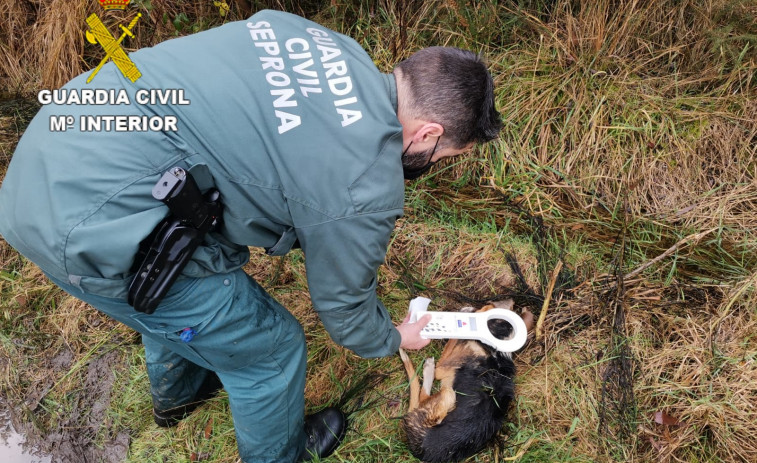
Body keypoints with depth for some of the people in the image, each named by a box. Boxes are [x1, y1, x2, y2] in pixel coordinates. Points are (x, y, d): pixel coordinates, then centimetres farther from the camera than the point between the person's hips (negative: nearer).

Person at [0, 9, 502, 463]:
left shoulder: (336, 48, 4)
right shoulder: (366, 189, -18)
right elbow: (342, 306, 0)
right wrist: (392, 340, 22)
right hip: (97, 229, -9)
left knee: (172, 298, 35)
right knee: (268, 347, 10)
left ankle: (177, 394, 65)